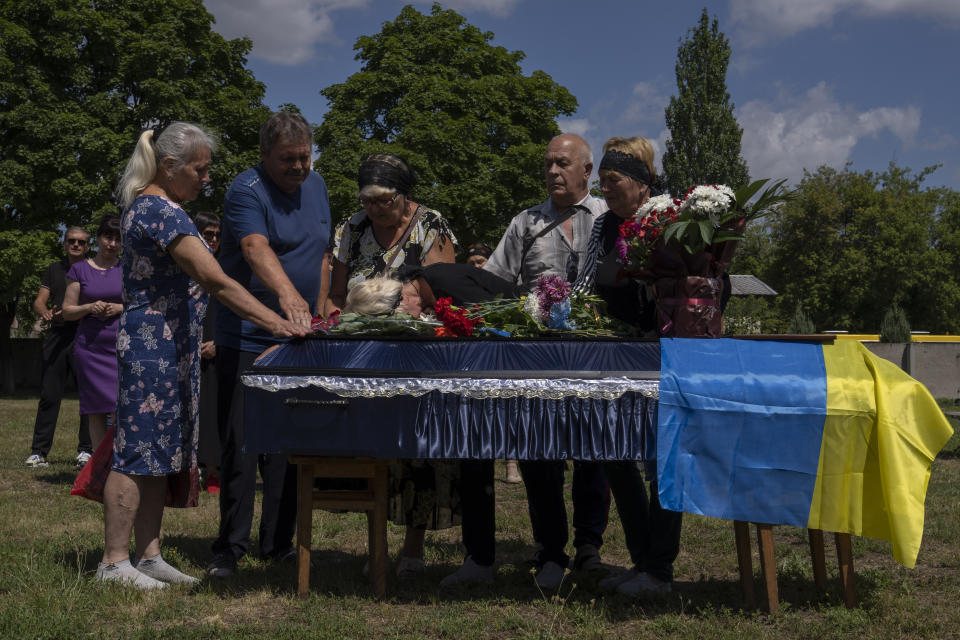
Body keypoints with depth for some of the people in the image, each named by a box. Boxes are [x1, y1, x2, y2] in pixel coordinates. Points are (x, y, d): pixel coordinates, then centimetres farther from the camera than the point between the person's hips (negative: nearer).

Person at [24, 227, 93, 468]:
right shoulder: (54, 269, 19)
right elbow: (39, 301, 10)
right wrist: (45, 313, -14)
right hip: (56, 337, 3)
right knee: (49, 395, 0)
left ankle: (85, 450, 5)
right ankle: (39, 452, 2)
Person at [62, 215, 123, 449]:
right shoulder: (79, 270, 8)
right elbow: (67, 311, 7)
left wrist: (121, 308, -10)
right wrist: (89, 308, -12)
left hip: (123, 346, 0)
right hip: (90, 346, 1)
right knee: (96, 412, 1)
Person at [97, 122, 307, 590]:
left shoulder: (148, 205, 17)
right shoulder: (162, 211, -16)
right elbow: (213, 279, -24)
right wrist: (272, 322, -26)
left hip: (170, 346, 10)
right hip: (152, 344, -10)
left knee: (161, 453, 10)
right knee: (139, 451, -6)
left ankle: (148, 556, 14)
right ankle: (114, 561, -1)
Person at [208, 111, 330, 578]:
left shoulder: (316, 185, 12)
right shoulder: (246, 191, -13)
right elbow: (256, 248, -32)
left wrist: (319, 311, 13)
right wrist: (287, 293, -49)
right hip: (246, 340, -6)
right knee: (240, 446, -4)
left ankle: (278, 543, 18)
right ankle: (229, 548, 5)